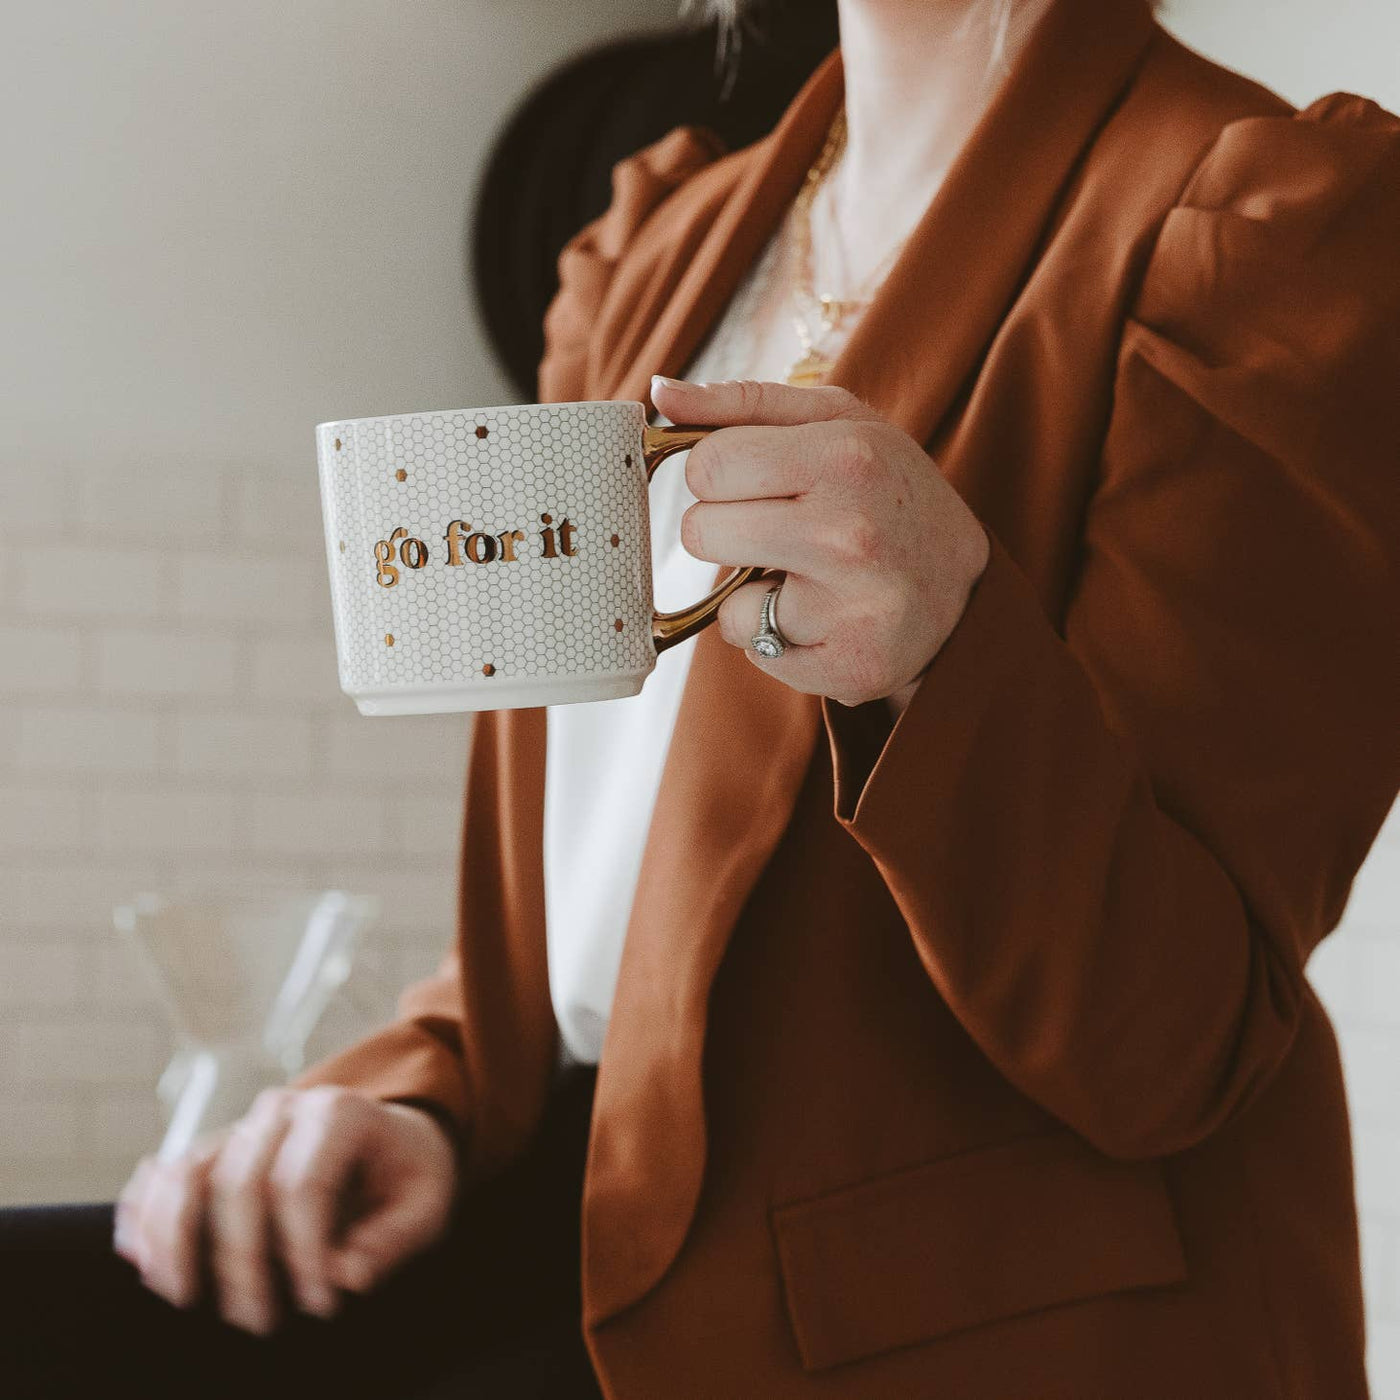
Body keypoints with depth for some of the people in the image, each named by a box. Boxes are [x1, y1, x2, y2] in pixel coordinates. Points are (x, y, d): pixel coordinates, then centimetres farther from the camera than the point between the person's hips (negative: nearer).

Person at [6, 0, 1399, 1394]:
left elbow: (1173, 1045, -15)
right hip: (595, 1257, 7)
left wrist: (953, 646, -31)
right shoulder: (668, 246, 15)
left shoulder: (1286, 219, -9)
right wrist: (421, 1096, -1)